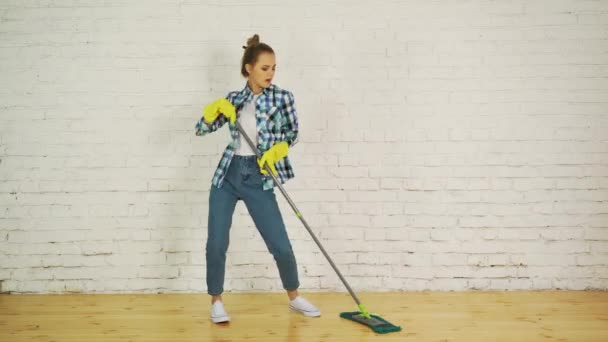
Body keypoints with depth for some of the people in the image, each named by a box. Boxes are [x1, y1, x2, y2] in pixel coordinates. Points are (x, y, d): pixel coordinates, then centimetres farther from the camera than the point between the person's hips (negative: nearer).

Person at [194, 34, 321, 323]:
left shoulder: (282, 97, 0)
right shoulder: (233, 99, 6)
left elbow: (293, 133, 8)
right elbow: (201, 129, 6)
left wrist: (276, 151, -10)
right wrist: (217, 109, -12)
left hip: (258, 179, -2)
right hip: (228, 174, 2)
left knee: (281, 246, -1)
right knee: (216, 244, -2)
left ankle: (294, 297, 24)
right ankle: (216, 301, 18)